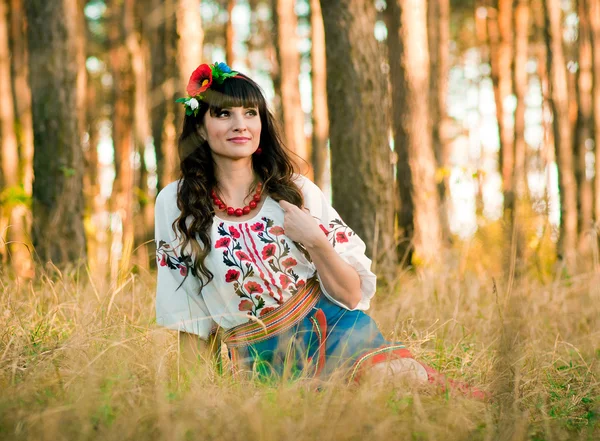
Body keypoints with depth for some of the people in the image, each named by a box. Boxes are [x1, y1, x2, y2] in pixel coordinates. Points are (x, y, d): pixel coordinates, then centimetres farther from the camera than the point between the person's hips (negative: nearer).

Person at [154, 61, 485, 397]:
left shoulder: (298, 191, 2)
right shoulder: (176, 203, 0)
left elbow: (351, 294, 1)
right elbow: (189, 318, 7)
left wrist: (315, 241, -14)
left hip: (333, 329, 1)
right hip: (259, 355, -1)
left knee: (404, 379, -26)